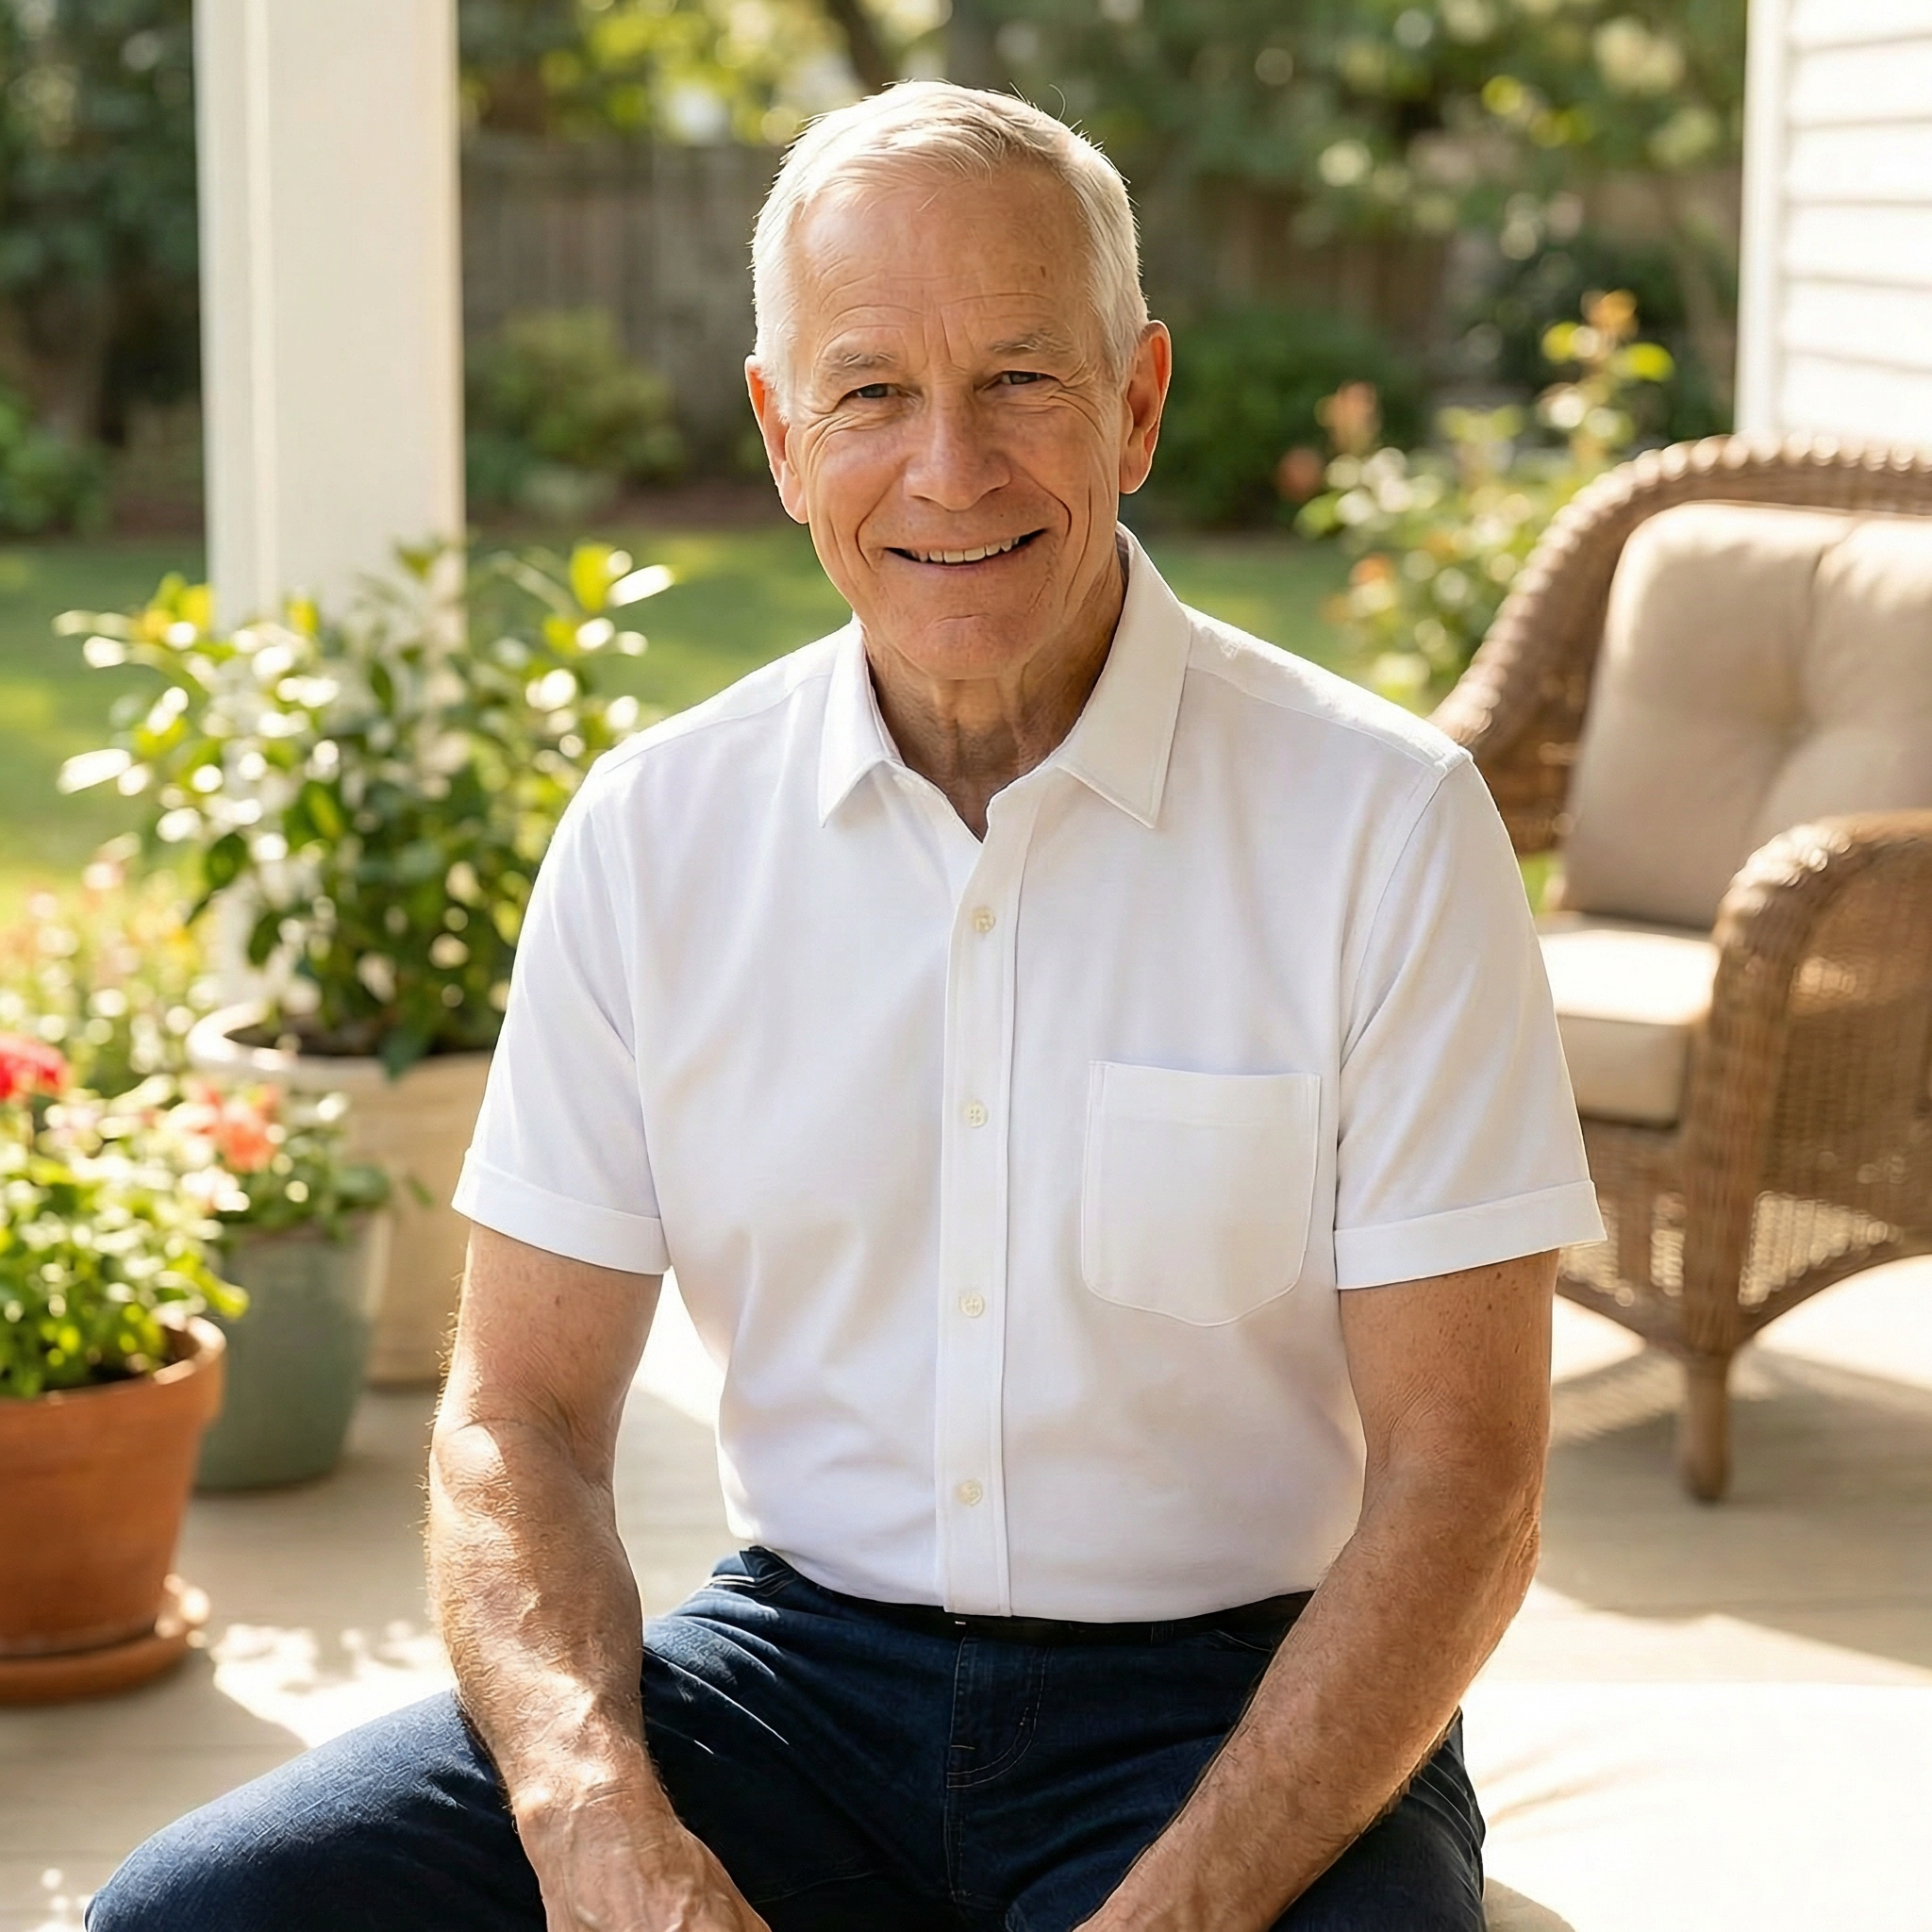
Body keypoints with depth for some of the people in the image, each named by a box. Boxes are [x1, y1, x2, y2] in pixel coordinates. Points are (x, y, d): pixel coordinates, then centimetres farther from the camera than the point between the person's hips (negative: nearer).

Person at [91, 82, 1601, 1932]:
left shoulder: (1380, 826, -8)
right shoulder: (652, 828, 1)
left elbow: (1458, 1485, -9)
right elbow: (517, 1422, 3)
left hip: (1237, 1709, -2)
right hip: (801, 1659, 3)